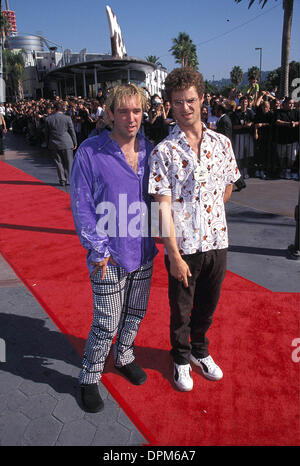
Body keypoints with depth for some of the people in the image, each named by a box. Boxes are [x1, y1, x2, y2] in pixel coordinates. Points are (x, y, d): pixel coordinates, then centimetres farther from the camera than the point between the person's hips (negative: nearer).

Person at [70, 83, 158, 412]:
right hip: (109, 257, -5)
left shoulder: (149, 150, 3)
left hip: (143, 253, 5)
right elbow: (81, 206, -10)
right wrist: (99, 251, -13)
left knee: (136, 312, 20)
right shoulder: (90, 152, -11)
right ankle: (89, 379, 28)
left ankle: (124, 357, 46)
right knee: (106, 324, 3)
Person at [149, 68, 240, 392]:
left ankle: (200, 351, 47)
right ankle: (181, 359, 41)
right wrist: (174, 255, -18)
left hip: (216, 241, 4)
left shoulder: (221, 143, 1)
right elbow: (163, 206, -14)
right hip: (183, 246, -3)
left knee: (207, 305, 21)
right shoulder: (163, 151, -10)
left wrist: (206, 212, 8)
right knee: (181, 310, 15)